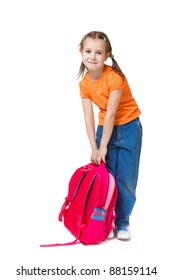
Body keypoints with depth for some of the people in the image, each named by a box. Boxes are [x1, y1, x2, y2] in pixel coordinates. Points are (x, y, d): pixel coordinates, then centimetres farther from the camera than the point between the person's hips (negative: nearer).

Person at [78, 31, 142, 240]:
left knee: (125, 178, -3)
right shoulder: (84, 83, -6)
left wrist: (103, 147, -20)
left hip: (128, 127, -4)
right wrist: (94, 148, -12)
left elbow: (110, 114, -23)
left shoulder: (114, 77, -23)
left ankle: (122, 223, 11)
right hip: (105, 127, 4)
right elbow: (89, 117, -7)